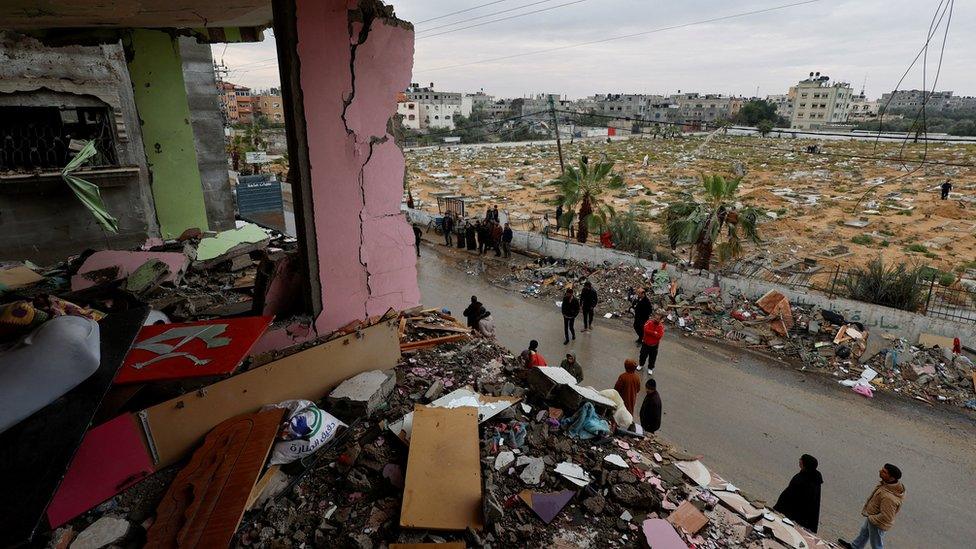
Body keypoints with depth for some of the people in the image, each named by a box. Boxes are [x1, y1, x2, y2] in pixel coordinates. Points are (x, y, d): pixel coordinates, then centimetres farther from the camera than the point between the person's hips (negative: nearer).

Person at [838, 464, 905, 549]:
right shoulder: (889, 483, -15)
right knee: (864, 531, 32)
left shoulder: (889, 497, -43)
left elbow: (886, 517, -36)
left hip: (877, 524, -9)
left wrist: (871, 518, -19)